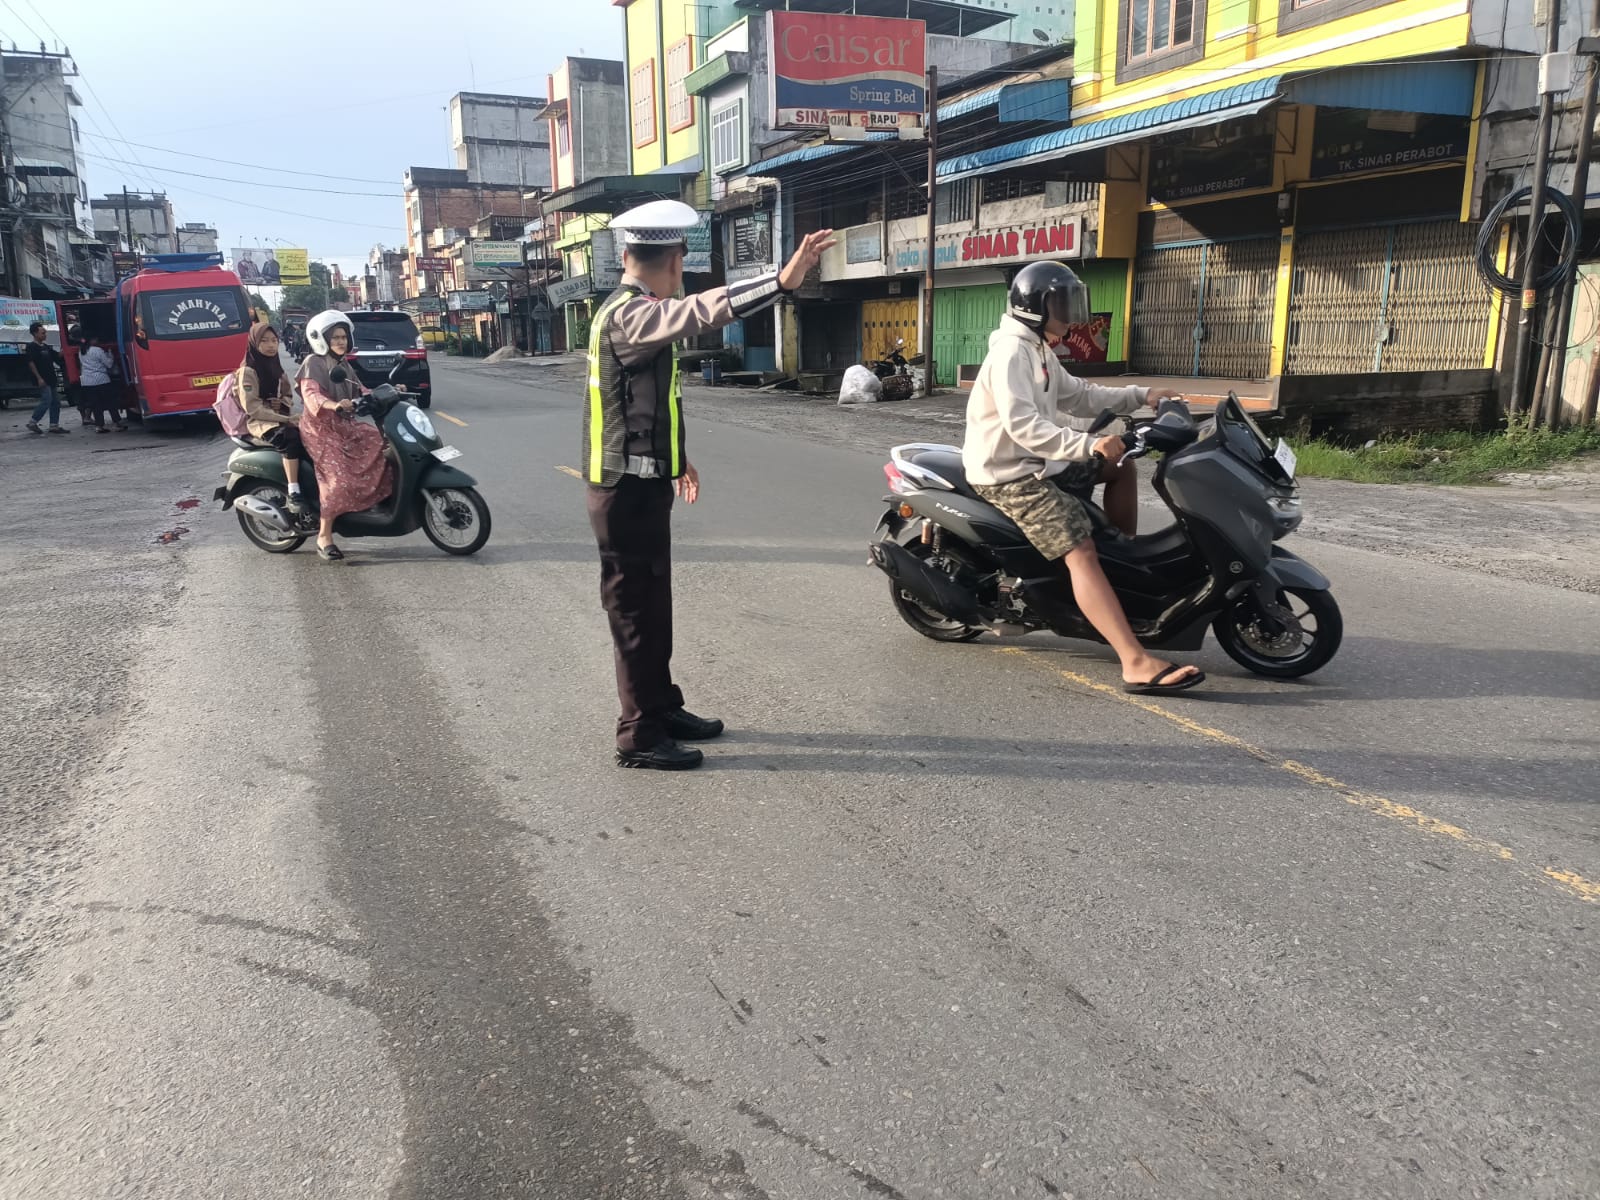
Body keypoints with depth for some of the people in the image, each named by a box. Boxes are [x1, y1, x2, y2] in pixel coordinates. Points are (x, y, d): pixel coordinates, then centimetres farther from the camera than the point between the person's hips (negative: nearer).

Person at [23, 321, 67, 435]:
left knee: (55, 402, 7)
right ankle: (32, 422, -2)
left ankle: (54, 425, 11)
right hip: (42, 381, -9)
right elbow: (31, 363, -14)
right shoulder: (31, 347, -7)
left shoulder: (46, 347, 15)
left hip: (50, 379, 9)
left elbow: (58, 355, 21)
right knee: (46, 401, -14)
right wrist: (39, 378, -20)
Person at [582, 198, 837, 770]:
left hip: (639, 482, 10)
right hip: (629, 490, -10)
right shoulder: (629, 314, -18)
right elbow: (701, 311, -37)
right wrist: (783, 279, -46)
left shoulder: (623, 310, 15)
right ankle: (640, 737, 8)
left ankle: (662, 709, 31)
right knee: (637, 612, -2)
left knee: (653, 606, 18)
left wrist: (675, 457, 35)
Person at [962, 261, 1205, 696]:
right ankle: (1137, 663, -34)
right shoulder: (1011, 353, -17)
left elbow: (1078, 397, 22)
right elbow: (1022, 426, -29)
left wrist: (1141, 395, 13)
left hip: (1039, 462, 11)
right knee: (1081, 550, -24)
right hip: (1010, 476, -11)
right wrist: (1088, 445, -37)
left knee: (1121, 467, 16)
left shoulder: (1040, 350, 16)